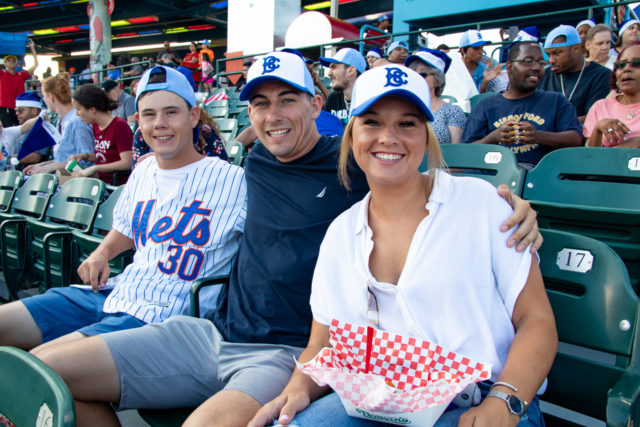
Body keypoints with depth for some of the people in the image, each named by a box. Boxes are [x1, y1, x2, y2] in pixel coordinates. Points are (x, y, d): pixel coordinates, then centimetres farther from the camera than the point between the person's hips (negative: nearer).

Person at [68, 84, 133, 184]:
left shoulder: (120, 126, -14)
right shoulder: (95, 125, 12)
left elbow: (127, 163, -20)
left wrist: (94, 168, -19)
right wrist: (84, 156, 5)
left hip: (116, 184, -8)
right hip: (100, 180, 8)